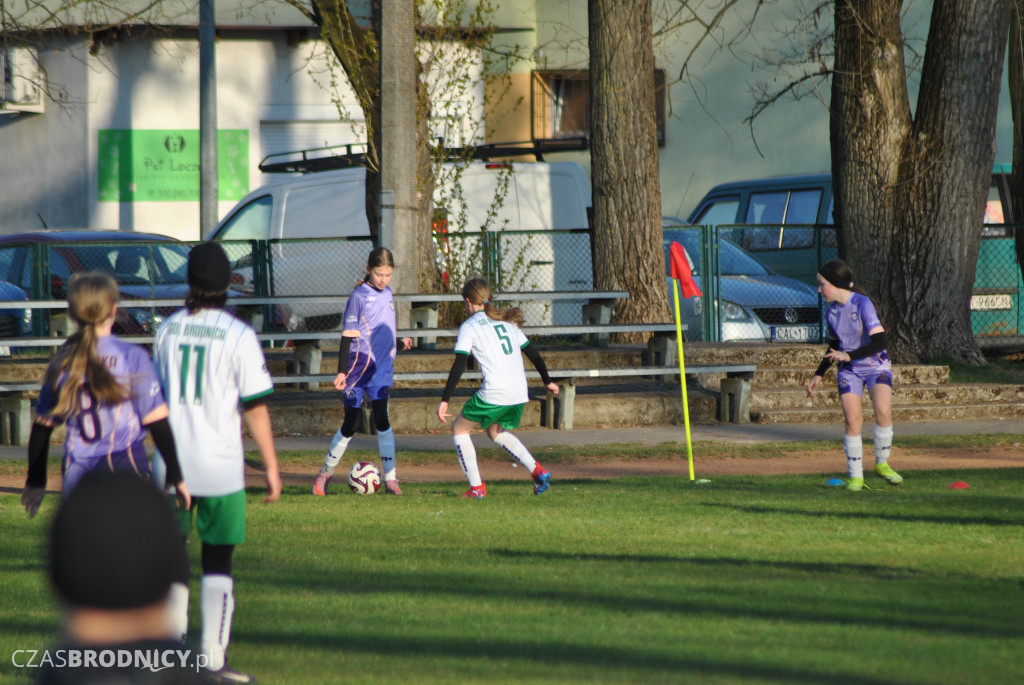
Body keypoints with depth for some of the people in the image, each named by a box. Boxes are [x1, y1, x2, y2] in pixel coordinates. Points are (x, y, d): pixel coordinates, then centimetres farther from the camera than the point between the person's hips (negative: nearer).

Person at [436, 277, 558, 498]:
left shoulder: (470, 326, 0)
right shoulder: (507, 321, 19)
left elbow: (459, 365, -8)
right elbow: (532, 353, 23)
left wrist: (445, 400, -9)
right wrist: (547, 381, 36)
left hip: (494, 393, -7)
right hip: (519, 393, 7)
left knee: (459, 428, 14)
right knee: (496, 431, 29)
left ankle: (476, 487, 6)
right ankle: (537, 471, 12)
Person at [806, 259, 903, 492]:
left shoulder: (862, 304, -17)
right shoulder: (831, 312, 3)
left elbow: (879, 342, -24)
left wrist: (848, 356, -30)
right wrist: (819, 374, 19)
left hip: (876, 366, -4)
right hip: (849, 371, 4)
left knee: (883, 410, -26)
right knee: (853, 420, -12)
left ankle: (882, 463, -7)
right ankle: (855, 476, -3)